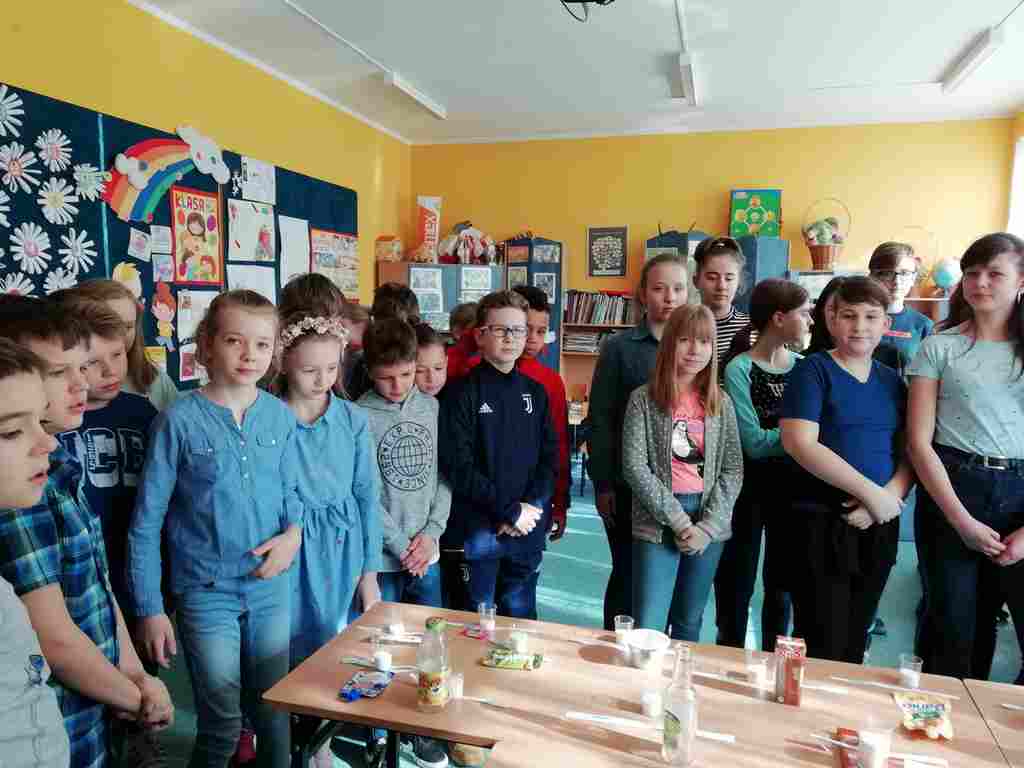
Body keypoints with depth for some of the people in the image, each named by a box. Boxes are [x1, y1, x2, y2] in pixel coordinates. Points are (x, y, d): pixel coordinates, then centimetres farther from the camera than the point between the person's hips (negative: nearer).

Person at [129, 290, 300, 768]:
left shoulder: (280, 416, -3)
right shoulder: (179, 420, -13)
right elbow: (147, 521, -7)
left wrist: (294, 532, -11)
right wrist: (150, 608, -6)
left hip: (271, 585, 3)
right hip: (206, 592, -3)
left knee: (274, 712, 19)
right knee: (222, 724, 11)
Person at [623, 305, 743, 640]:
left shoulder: (721, 403, 5)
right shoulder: (643, 399, -4)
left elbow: (733, 468, 2)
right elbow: (634, 467, -9)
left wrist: (709, 525, -9)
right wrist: (679, 521, -13)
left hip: (709, 523, 3)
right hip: (657, 522, -3)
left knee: (689, 623, 16)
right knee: (648, 630, -4)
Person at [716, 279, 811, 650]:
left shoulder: (804, 366, 3)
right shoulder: (740, 369, -13)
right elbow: (754, 443, -19)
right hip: (751, 485, -5)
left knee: (782, 586, 17)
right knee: (736, 587, 8)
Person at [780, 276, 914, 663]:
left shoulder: (892, 381, 10)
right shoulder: (813, 370, -7)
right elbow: (799, 444, -19)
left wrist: (891, 496, -11)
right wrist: (871, 492, -18)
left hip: (878, 527, 6)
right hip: (822, 523, -5)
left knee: (855, 644, 17)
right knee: (823, 647, 1)